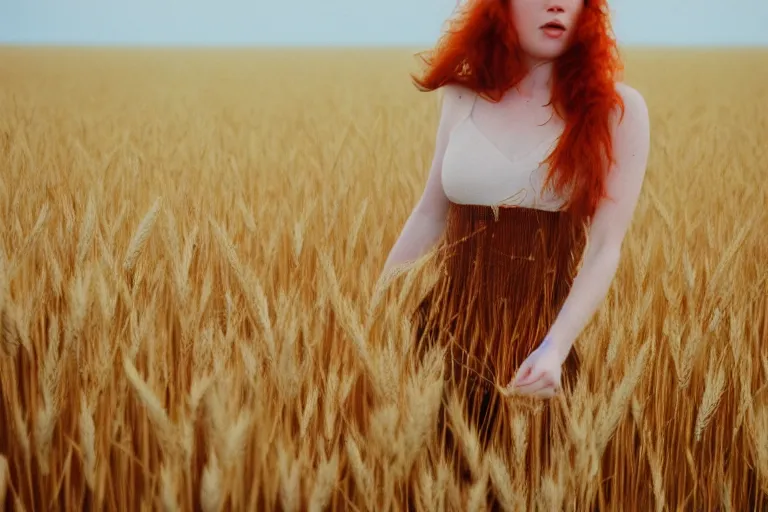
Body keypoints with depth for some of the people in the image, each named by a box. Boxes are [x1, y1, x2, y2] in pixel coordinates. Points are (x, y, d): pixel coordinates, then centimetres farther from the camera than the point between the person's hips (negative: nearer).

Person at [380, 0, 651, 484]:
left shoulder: (615, 108, -5)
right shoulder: (464, 97, 4)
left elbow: (605, 247, -11)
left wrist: (555, 348, -24)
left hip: (539, 337, -2)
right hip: (447, 328, 3)